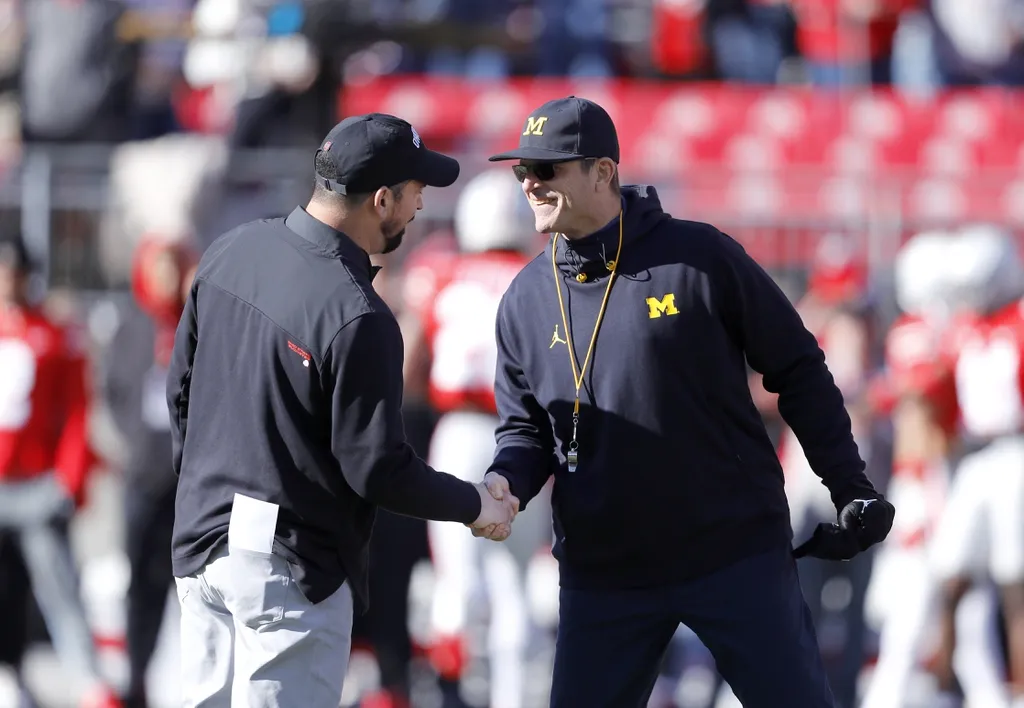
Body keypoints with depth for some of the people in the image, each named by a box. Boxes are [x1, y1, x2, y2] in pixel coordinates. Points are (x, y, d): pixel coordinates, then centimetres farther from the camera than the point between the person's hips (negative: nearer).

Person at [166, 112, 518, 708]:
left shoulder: (229, 252, 2)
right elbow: (377, 470, -18)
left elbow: (182, 389, 13)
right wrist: (476, 506, -3)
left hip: (201, 544, 8)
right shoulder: (358, 318, -22)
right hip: (291, 566, -8)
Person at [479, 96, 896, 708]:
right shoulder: (526, 302, 5)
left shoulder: (701, 259, -7)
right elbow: (524, 428, 12)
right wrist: (504, 483, -11)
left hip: (739, 557, -3)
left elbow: (798, 372, 0)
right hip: (601, 578, 3)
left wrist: (852, 490, -2)